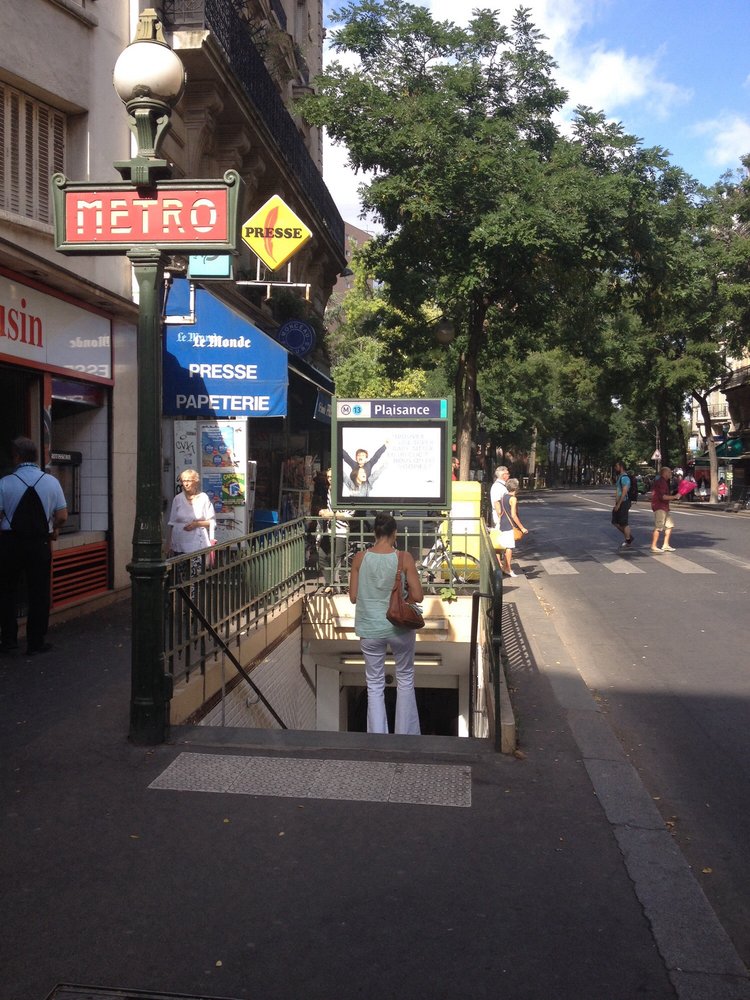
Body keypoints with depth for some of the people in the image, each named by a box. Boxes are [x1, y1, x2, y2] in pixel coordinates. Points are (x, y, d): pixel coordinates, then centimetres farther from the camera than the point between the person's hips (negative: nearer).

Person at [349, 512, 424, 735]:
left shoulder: (360, 558, -8)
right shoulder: (403, 558, -13)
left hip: (370, 629, 1)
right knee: (405, 679, 19)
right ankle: (406, 734, 27)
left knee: (375, 684, 14)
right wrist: (401, 595, 6)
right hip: (400, 627, -1)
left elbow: (353, 596, -3)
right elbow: (417, 596, -13)